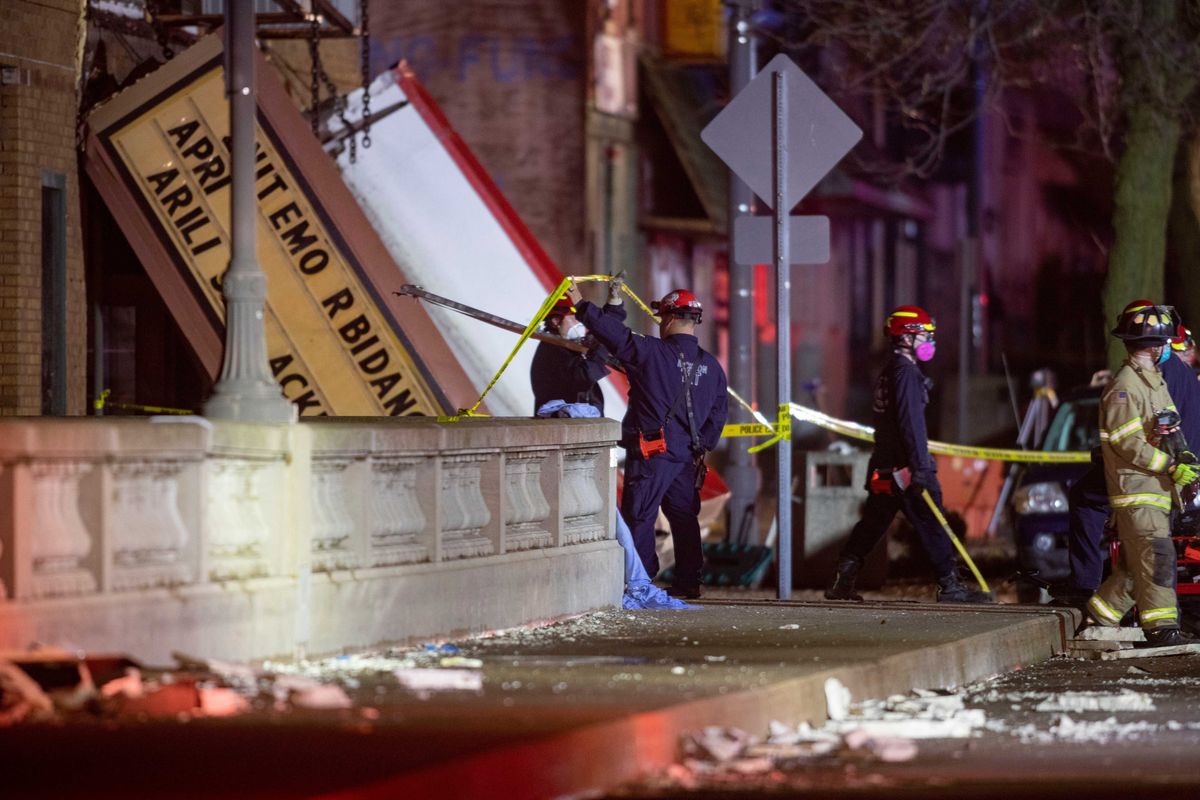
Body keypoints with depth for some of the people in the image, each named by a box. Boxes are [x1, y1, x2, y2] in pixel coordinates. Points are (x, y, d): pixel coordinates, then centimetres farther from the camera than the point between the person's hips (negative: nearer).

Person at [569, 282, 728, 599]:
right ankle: (688, 581, 15)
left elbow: (614, 333, -11)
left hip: (651, 453, -6)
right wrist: (702, 447, 19)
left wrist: (582, 306, 0)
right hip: (687, 455, 6)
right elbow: (719, 411, 13)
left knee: (638, 516, -2)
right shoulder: (711, 366, 10)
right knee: (684, 516, 14)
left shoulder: (650, 353, -10)